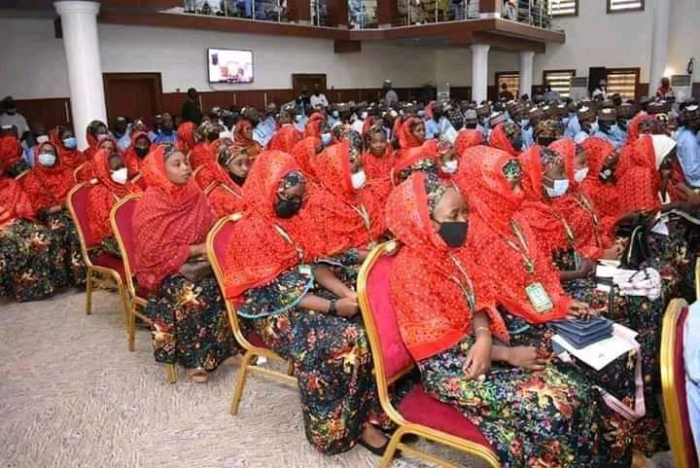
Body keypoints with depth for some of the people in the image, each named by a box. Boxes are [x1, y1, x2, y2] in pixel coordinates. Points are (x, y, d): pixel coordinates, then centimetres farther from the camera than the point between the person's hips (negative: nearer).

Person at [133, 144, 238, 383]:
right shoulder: (150, 204, -14)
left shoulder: (194, 194, 3)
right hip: (165, 267, -5)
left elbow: (212, 228, 8)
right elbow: (155, 250, -17)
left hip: (198, 261, 5)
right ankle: (194, 358, -17)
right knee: (191, 293, -32)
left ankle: (229, 343, -7)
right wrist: (196, 249, -18)